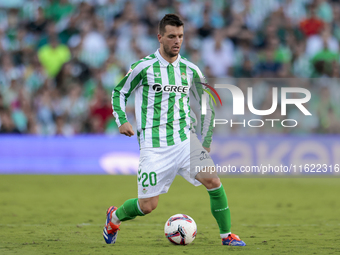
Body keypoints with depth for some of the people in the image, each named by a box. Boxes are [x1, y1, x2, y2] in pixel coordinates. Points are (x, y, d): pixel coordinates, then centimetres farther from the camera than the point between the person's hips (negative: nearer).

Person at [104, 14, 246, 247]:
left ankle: (227, 235, -4)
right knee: (147, 205, -2)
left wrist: (206, 142, 14)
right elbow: (119, 92, 9)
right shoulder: (144, 67, -4)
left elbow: (209, 104, 17)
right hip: (154, 146, -3)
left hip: (185, 140, 3)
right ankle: (114, 217, 30)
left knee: (213, 180, -18)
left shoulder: (190, 70, 6)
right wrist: (122, 121, -8)